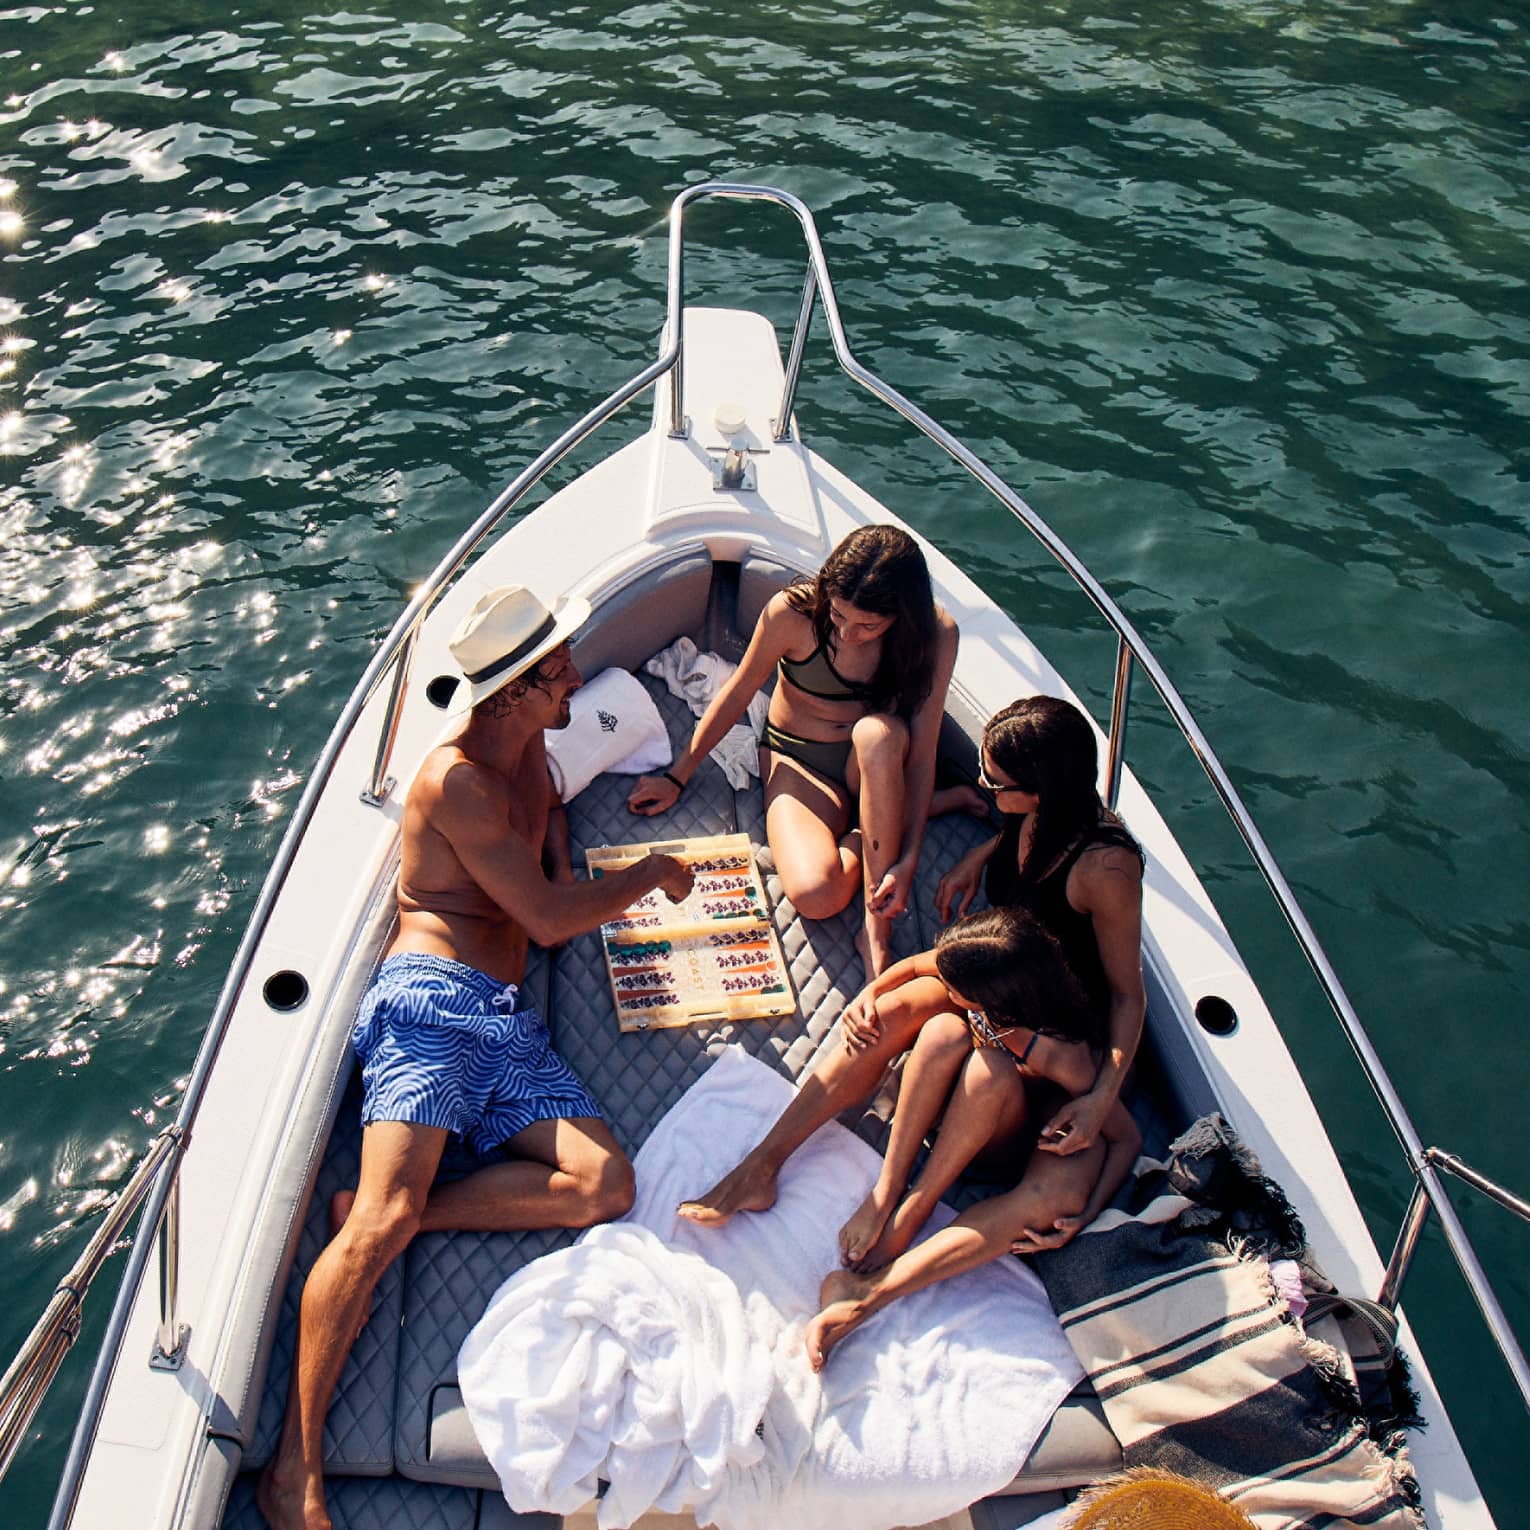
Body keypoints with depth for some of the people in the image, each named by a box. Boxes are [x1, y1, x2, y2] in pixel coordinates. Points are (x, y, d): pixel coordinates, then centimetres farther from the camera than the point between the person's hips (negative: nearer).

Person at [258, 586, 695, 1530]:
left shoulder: (529, 750, 18)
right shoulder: (456, 778, -7)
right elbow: (551, 920, -9)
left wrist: (558, 853, 19)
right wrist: (652, 874, 4)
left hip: (512, 1024, 8)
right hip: (433, 1000, -8)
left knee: (607, 1185, -14)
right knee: (385, 1219, -24)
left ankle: (388, 1212, -10)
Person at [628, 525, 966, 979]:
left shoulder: (935, 635, -18)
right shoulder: (793, 612, -21)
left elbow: (921, 751, -15)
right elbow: (737, 693, -5)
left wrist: (908, 859, -25)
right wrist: (676, 778, 1)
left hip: (876, 762, 1)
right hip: (797, 760, -1)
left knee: (877, 731, -40)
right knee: (815, 895, -31)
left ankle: (877, 930, -30)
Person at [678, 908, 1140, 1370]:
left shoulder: (1059, 1054, -36)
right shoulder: (975, 966, -25)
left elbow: (1127, 1137, -23)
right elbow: (911, 966, -3)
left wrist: (1081, 1216, -33)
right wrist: (867, 995, -22)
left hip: (1004, 1138, -4)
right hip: (945, 1095, 4)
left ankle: (871, 1292, -34)